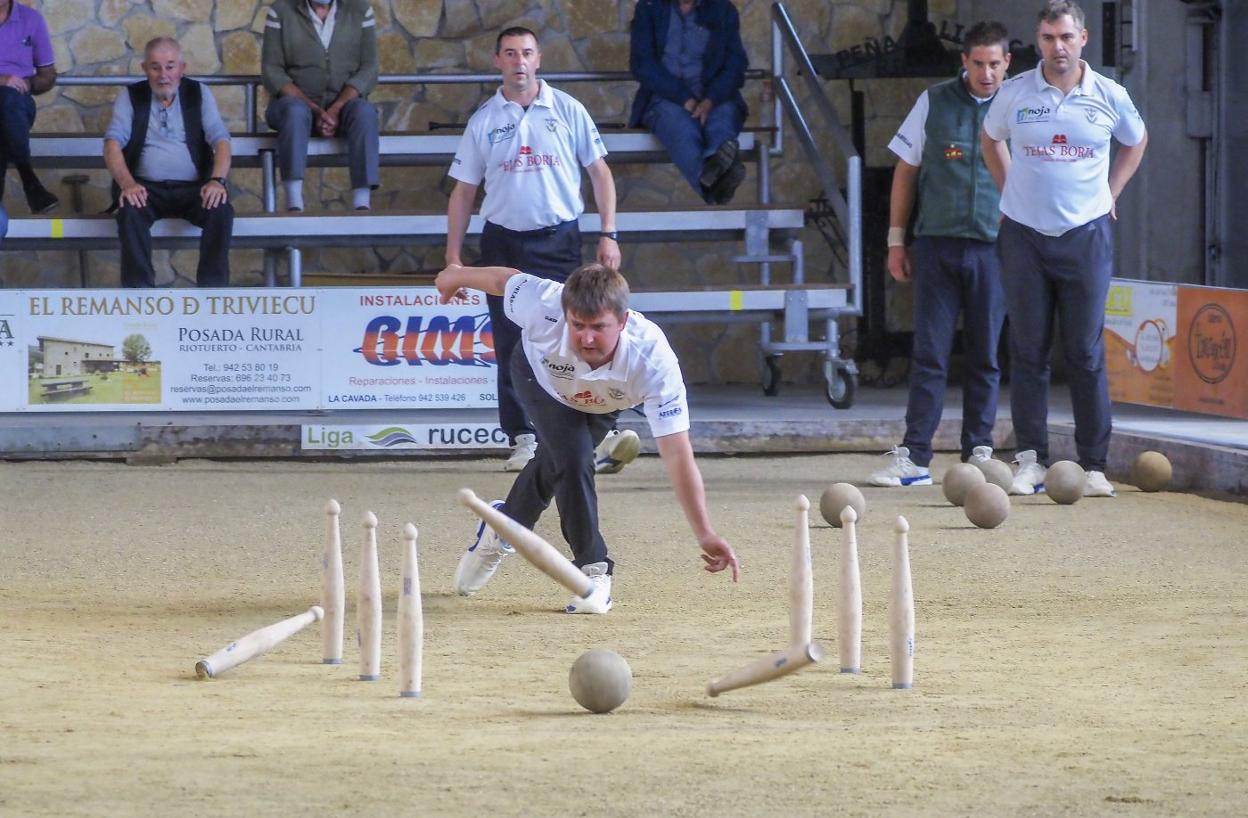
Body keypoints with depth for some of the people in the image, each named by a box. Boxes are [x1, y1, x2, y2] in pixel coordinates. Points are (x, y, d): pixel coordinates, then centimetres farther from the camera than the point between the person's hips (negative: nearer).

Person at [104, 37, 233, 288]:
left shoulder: (198, 94, 12)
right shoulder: (130, 97, 10)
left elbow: (220, 140, 2)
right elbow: (113, 143, -2)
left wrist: (217, 180, -18)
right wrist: (127, 184, -22)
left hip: (193, 188, 1)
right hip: (147, 188, -1)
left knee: (221, 210, -30)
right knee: (131, 211, -34)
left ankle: (213, 292, -26)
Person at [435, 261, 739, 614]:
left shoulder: (654, 362, -46)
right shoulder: (543, 307, -45)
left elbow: (676, 454, -46)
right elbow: (505, 279, -21)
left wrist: (706, 535, -50)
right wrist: (457, 275, 1)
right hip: (541, 376, -1)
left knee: (557, 466, 16)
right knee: (572, 457, -21)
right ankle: (593, 568, -3)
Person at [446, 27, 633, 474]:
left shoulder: (567, 110, 3)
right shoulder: (483, 121, 6)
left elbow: (600, 172, 6)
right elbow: (463, 190, 9)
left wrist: (608, 234, -2)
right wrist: (453, 255, 3)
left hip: (559, 240, -2)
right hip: (503, 244, 2)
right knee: (512, 346, 2)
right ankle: (523, 440, 10)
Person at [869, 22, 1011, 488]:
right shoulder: (934, 104, 5)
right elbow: (906, 170, 11)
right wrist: (896, 239, 7)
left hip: (993, 250, 0)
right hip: (937, 246, 0)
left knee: (985, 357, 5)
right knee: (929, 354, -2)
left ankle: (978, 453, 13)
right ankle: (913, 458, -3)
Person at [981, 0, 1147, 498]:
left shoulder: (1109, 96, -1)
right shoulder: (1015, 93, -1)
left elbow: (1135, 142, 20)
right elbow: (991, 140, 20)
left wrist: (1109, 193, 11)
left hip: (1086, 234, 0)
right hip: (1024, 235, 0)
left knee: (1086, 355, -1)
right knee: (1027, 353, 1)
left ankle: (1093, 466, 3)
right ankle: (1030, 461, 5)